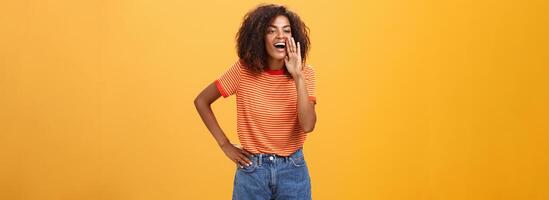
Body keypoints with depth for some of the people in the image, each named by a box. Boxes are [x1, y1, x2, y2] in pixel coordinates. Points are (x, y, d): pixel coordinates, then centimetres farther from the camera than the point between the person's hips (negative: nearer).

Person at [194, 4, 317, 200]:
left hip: (293, 170, 1)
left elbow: (307, 125, -19)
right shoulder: (244, 70, -10)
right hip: (252, 170, -1)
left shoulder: (305, 73, -7)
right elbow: (201, 101, -1)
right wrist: (225, 145, -4)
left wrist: (297, 76, -24)